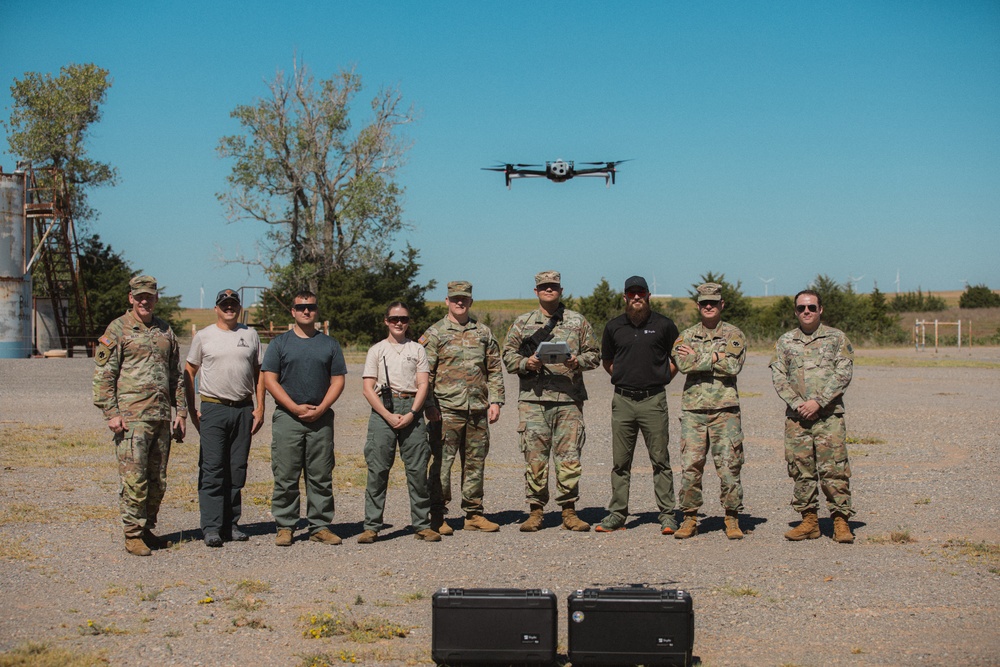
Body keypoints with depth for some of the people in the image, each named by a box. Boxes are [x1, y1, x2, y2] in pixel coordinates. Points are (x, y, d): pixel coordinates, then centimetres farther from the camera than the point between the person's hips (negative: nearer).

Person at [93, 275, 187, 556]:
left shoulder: (165, 331, 15)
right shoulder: (118, 329, 0)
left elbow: (177, 375, 20)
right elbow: (103, 375, -4)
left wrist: (181, 411, 14)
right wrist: (112, 413, -11)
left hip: (162, 416, 6)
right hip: (131, 415, -5)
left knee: (157, 480, 9)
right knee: (134, 478, -7)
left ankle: (147, 528, 21)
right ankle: (133, 534, 2)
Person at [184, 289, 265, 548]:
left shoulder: (250, 335, 11)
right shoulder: (204, 336, 5)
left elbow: (259, 373, 13)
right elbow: (189, 373, 7)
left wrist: (260, 407, 5)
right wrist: (192, 409, 0)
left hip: (244, 409, 3)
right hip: (213, 409, -3)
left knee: (237, 470, 6)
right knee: (212, 470, -7)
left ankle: (231, 524, 14)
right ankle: (211, 528, -6)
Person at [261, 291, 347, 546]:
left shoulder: (329, 344, 12)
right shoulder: (280, 343, 7)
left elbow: (338, 381, 8)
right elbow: (269, 380, 0)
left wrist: (320, 409, -6)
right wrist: (295, 408, -10)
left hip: (321, 418, 2)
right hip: (287, 417, -1)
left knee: (321, 477, 3)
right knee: (286, 477, -2)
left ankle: (320, 526, 9)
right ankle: (285, 526, 6)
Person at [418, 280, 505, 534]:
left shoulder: (483, 333, 13)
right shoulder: (434, 333, 2)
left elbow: (494, 370, 15)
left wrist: (495, 401, 6)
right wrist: (429, 405, -10)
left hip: (478, 409, 4)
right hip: (446, 410, -4)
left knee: (475, 462, 9)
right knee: (442, 463, -4)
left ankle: (473, 514, 18)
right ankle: (437, 517, 4)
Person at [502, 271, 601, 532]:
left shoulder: (577, 321, 11)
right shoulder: (522, 323, 12)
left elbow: (594, 353, 13)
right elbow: (508, 356, 12)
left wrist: (578, 361, -7)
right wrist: (526, 363, -8)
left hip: (569, 399, 0)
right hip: (533, 400, 0)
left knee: (569, 456, -1)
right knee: (535, 458, 0)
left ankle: (569, 512, 8)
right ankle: (535, 511, 8)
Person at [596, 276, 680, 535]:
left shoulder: (663, 325, 1)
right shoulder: (614, 327, 8)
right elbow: (606, 360, 21)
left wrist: (661, 378, 6)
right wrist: (623, 378, 12)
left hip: (653, 399, -2)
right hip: (622, 400, 2)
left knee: (660, 460, 0)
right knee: (620, 462, 6)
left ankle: (667, 515, 5)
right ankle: (617, 514, 12)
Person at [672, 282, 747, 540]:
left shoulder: (734, 335, 7)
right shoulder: (686, 336, 13)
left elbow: (733, 367, -10)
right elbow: (682, 364, -7)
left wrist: (697, 357, -6)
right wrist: (715, 358, -9)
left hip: (725, 409, -1)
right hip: (693, 409, 2)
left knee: (729, 465, -2)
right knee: (690, 465, 0)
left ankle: (732, 520, 8)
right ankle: (689, 519, 9)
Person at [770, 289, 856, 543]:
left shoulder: (836, 338, 6)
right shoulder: (785, 341, 13)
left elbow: (843, 373, -3)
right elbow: (778, 376, 6)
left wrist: (818, 401, -12)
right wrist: (797, 403, -9)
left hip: (829, 414, -3)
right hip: (796, 416, 3)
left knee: (833, 468, -7)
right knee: (800, 469, 4)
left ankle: (841, 522, -1)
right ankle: (809, 521, 13)